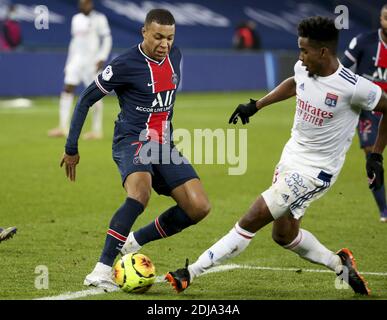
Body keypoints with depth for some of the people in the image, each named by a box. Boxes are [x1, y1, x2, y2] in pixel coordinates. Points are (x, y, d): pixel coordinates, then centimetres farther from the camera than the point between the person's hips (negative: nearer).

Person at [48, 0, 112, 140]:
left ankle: (97, 130, 4)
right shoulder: (76, 19, 15)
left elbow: (107, 39, -4)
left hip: (92, 60, -5)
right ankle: (63, 127, -7)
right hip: (76, 59, 5)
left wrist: (101, 58, -14)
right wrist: (69, 62, 18)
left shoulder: (99, 19, -3)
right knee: (67, 90, -6)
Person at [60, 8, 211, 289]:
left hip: (164, 145, 7)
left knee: (199, 207, -7)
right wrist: (71, 149, -1)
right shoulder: (126, 64, -13)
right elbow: (86, 100, -4)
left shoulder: (174, 56, 7)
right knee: (140, 195, -36)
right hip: (133, 141, -7)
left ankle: (133, 242, 9)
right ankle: (102, 270, -31)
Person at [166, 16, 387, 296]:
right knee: (284, 235, 16)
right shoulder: (304, 69, -4)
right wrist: (256, 105, 18)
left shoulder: (353, 88, -23)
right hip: (291, 157, 8)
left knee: (252, 220, -11)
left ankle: (192, 273, -4)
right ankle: (340, 265, 35)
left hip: (315, 171, -8)